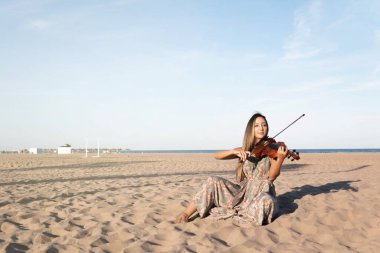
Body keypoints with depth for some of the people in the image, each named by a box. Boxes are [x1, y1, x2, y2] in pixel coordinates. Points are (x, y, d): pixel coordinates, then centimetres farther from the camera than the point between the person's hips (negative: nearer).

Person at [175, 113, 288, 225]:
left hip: (263, 193, -2)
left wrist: (280, 159, -34)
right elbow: (217, 155, -3)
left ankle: (236, 211, -13)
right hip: (243, 191, 2)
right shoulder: (244, 149, 7)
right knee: (213, 182, -18)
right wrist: (234, 152, -23)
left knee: (266, 201, -38)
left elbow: (272, 176, -15)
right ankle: (186, 214, -11)